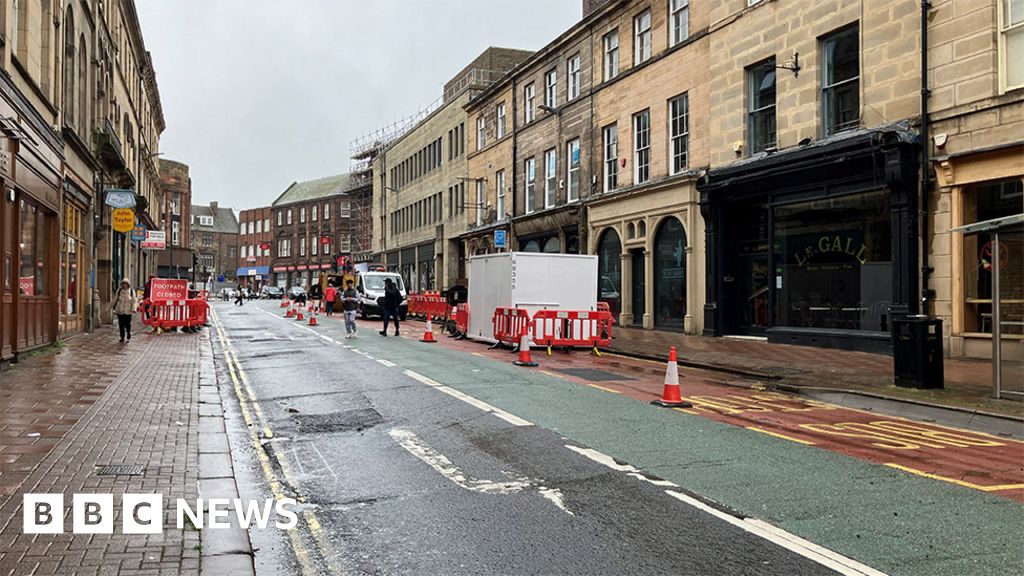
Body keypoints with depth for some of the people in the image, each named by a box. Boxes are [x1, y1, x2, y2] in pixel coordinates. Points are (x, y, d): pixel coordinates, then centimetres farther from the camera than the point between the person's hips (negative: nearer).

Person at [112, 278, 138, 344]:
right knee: (121, 325, 0)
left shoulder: (131, 291, 0)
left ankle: (128, 337, 22)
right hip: (120, 311, 1)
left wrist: (133, 309, -11)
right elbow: (115, 300, 9)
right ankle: (122, 338, 11)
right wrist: (114, 308, 8)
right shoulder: (119, 291, 3)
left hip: (128, 311, -1)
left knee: (128, 325, 4)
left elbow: (134, 301, -1)